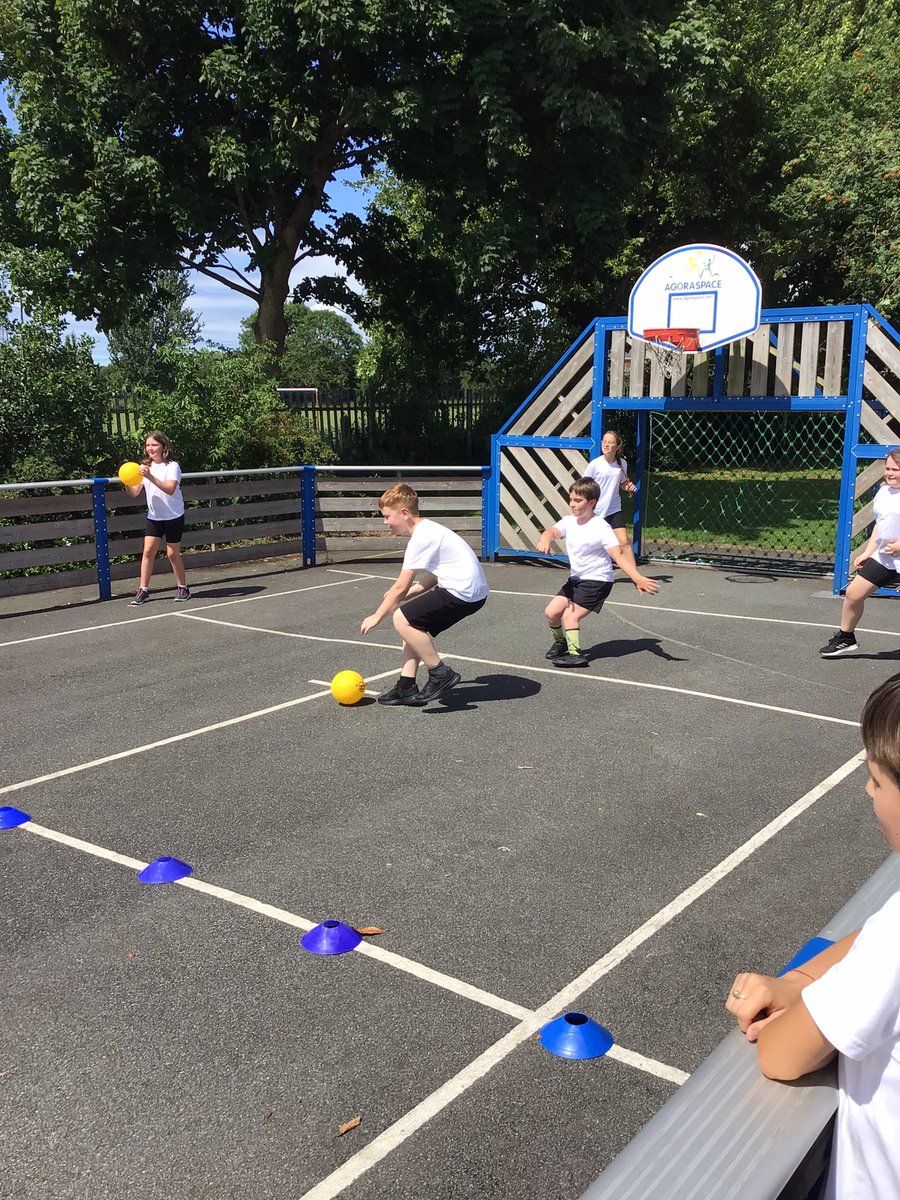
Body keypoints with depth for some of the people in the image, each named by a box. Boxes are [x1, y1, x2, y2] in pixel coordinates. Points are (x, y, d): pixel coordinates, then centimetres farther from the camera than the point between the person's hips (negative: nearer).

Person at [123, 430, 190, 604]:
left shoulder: (172, 466, -12)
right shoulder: (145, 467, 5)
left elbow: (170, 489, -28)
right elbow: (134, 493, 1)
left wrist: (150, 477, -38)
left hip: (173, 516, -4)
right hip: (153, 516, 4)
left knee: (173, 553, 2)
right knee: (148, 551, -4)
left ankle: (182, 587, 18)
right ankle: (143, 590, -1)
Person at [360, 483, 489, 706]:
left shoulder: (421, 537, -13)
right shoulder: (428, 530, 17)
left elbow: (400, 587, -11)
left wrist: (376, 617, 0)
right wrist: (403, 595, 13)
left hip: (463, 591, -11)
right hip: (471, 588, 11)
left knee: (402, 619, -11)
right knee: (412, 622, 15)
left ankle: (441, 674, -4)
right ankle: (406, 687, 15)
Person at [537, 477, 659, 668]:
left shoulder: (601, 528, -18)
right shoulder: (569, 522, 0)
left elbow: (619, 555, -25)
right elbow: (553, 531, -21)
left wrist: (638, 578, -38)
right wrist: (546, 539, -47)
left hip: (597, 580, -7)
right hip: (576, 579, 7)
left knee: (570, 616, -16)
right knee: (551, 611, 0)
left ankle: (575, 654, -10)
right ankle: (561, 642, 24)